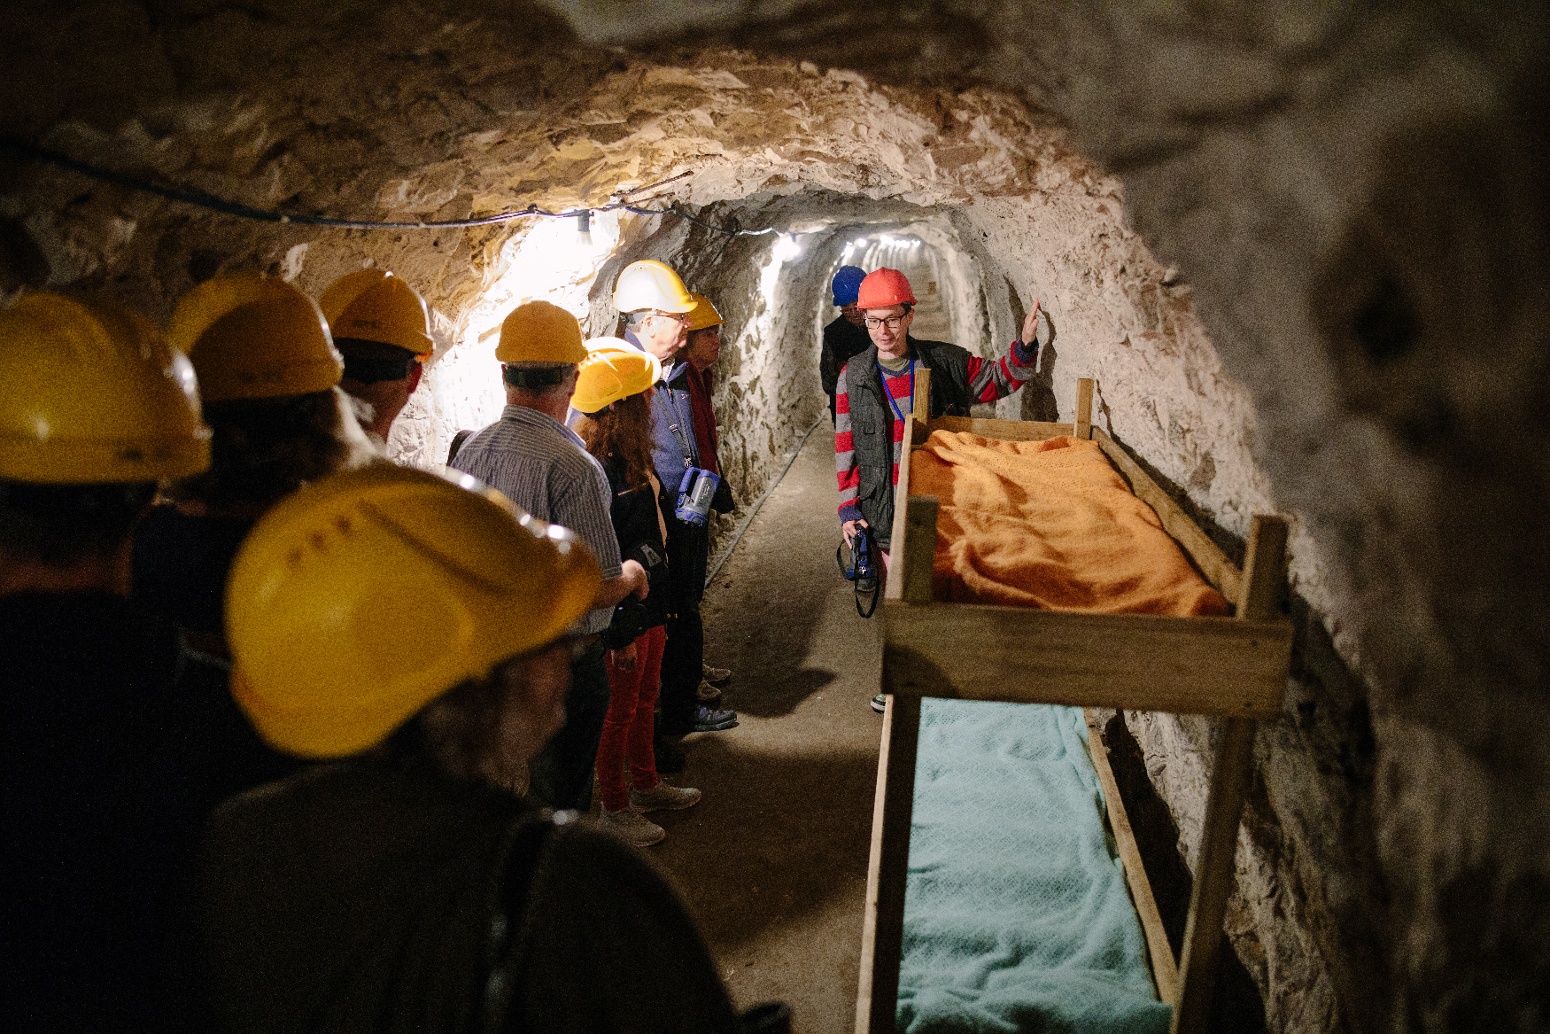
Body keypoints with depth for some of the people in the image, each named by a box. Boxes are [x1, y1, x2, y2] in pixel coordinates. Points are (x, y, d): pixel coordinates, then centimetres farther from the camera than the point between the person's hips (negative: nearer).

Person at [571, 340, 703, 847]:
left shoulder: (630, 459, 3)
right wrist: (620, 634, -19)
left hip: (649, 608, 9)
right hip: (622, 616, -9)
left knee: (644, 699, 24)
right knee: (619, 712, 8)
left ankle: (646, 784, 44)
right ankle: (615, 809, 27)